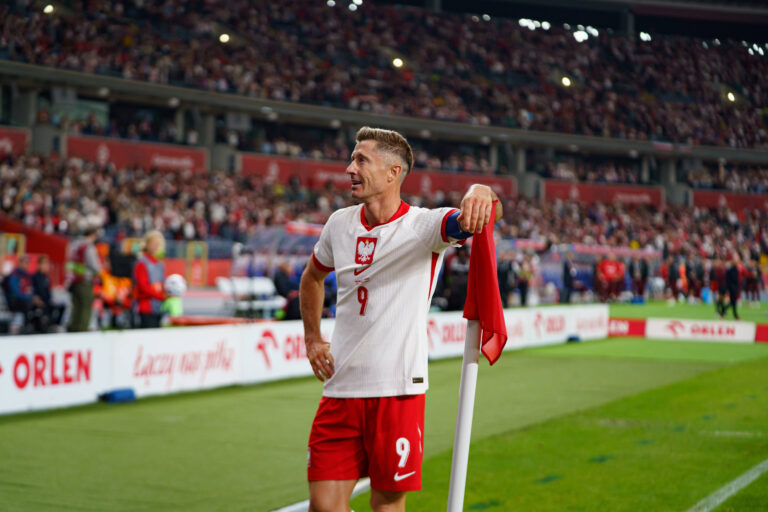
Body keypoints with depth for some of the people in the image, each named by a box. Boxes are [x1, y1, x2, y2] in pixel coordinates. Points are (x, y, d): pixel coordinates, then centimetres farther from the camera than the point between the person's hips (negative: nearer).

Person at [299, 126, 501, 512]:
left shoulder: (423, 225, -7)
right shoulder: (340, 224, 8)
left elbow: (464, 219, -29)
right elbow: (312, 277, 27)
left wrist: (480, 192, -52)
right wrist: (312, 339, 17)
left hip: (397, 391, -4)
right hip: (341, 389, 4)